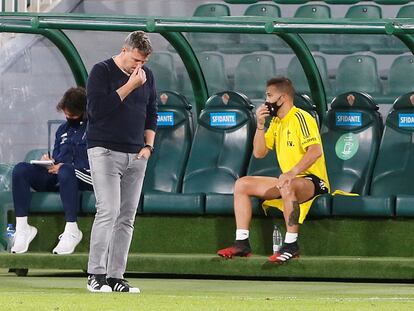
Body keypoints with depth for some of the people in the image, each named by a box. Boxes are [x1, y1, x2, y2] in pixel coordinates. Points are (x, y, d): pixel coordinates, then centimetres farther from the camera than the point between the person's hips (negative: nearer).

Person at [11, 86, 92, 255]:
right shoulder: (63, 129, 24)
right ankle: (22, 227, -24)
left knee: (65, 171, -42)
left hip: (84, 178, -7)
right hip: (57, 178, 7)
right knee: (21, 169, -16)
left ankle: (71, 231, -38)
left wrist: (62, 166, -14)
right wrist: (49, 162, 3)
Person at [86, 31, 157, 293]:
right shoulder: (102, 72, -4)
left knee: (127, 218, 2)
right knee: (108, 212, -15)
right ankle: (96, 275, -14)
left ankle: (116, 276, 3)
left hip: (136, 156, 6)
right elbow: (96, 109, -16)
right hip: (105, 152, -6)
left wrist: (149, 145, 8)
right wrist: (130, 86, -15)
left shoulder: (147, 76, 13)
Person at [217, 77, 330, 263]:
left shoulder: (301, 118, -13)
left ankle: (291, 246, -37)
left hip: (313, 181, -10)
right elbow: (259, 153, 13)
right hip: (288, 180, 10)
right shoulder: (276, 122, 14)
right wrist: (260, 125, 0)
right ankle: (242, 243, -5)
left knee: (287, 187, -42)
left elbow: (316, 151, -27)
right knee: (242, 184, 3)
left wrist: (292, 173, -38)